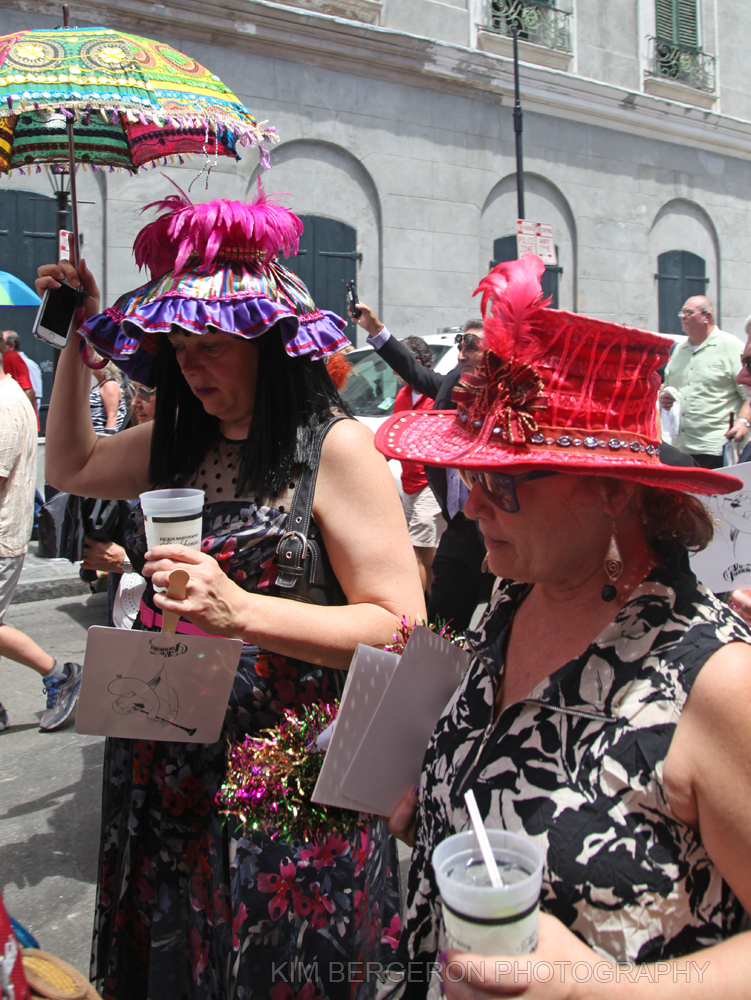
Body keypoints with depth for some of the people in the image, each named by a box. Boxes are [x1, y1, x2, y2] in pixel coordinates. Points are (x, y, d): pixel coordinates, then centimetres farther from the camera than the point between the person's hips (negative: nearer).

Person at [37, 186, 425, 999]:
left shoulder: (335, 447, -16)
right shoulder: (180, 444, 5)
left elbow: (402, 628, -20)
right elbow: (71, 466, 22)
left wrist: (242, 611, -29)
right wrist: (77, 341, 15)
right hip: (165, 775, 7)